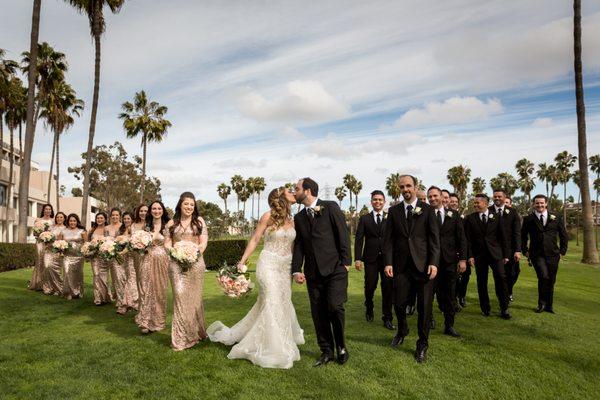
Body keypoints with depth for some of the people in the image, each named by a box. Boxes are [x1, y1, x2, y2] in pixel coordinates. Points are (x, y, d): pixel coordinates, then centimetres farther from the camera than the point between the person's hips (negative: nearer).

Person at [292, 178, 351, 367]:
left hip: (335, 268, -5)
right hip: (313, 272, 5)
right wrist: (296, 270, 0)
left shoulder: (331, 207, 0)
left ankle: (341, 346, 10)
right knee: (318, 313, 6)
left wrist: (346, 261, -9)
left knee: (334, 306, -15)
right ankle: (326, 351, 23)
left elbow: (343, 234, -4)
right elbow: (298, 245, 11)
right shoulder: (299, 217, 14)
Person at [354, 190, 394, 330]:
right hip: (371, 258, 0)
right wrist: (358, 258, -7)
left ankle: (387, 318, 13)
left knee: (388, 287, 0)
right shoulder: (364, 219, 6)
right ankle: (369, 309, 35)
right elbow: (358, 239, 0)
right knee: (370, 286, 6)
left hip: (387, 257, 0)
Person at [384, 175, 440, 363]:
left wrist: (434, 262, -10)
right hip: (401, 265, 2)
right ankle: (402, 331, 38)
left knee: (424, 306, 4)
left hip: (423, 265, -1)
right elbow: (388, 239, 5)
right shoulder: (394, 211, 6)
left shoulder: (427, 210, 2)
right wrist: (388, 262, -4)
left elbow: (434, 238, -1)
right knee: (399, 303, 8)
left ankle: (422, 344, 23)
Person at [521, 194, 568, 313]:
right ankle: (541, 303, 1)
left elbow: (564, 235, 13)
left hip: (552, 254, 2)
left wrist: (562, 251, 7)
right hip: (537, 254, -2)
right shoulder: (528, 219, 1)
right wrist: (525, 251, 3)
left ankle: (549, 306, 23)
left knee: (551, 281, 7)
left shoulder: (556, 218, 5)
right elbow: (523, 236, 10)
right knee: (544, 276, -19)